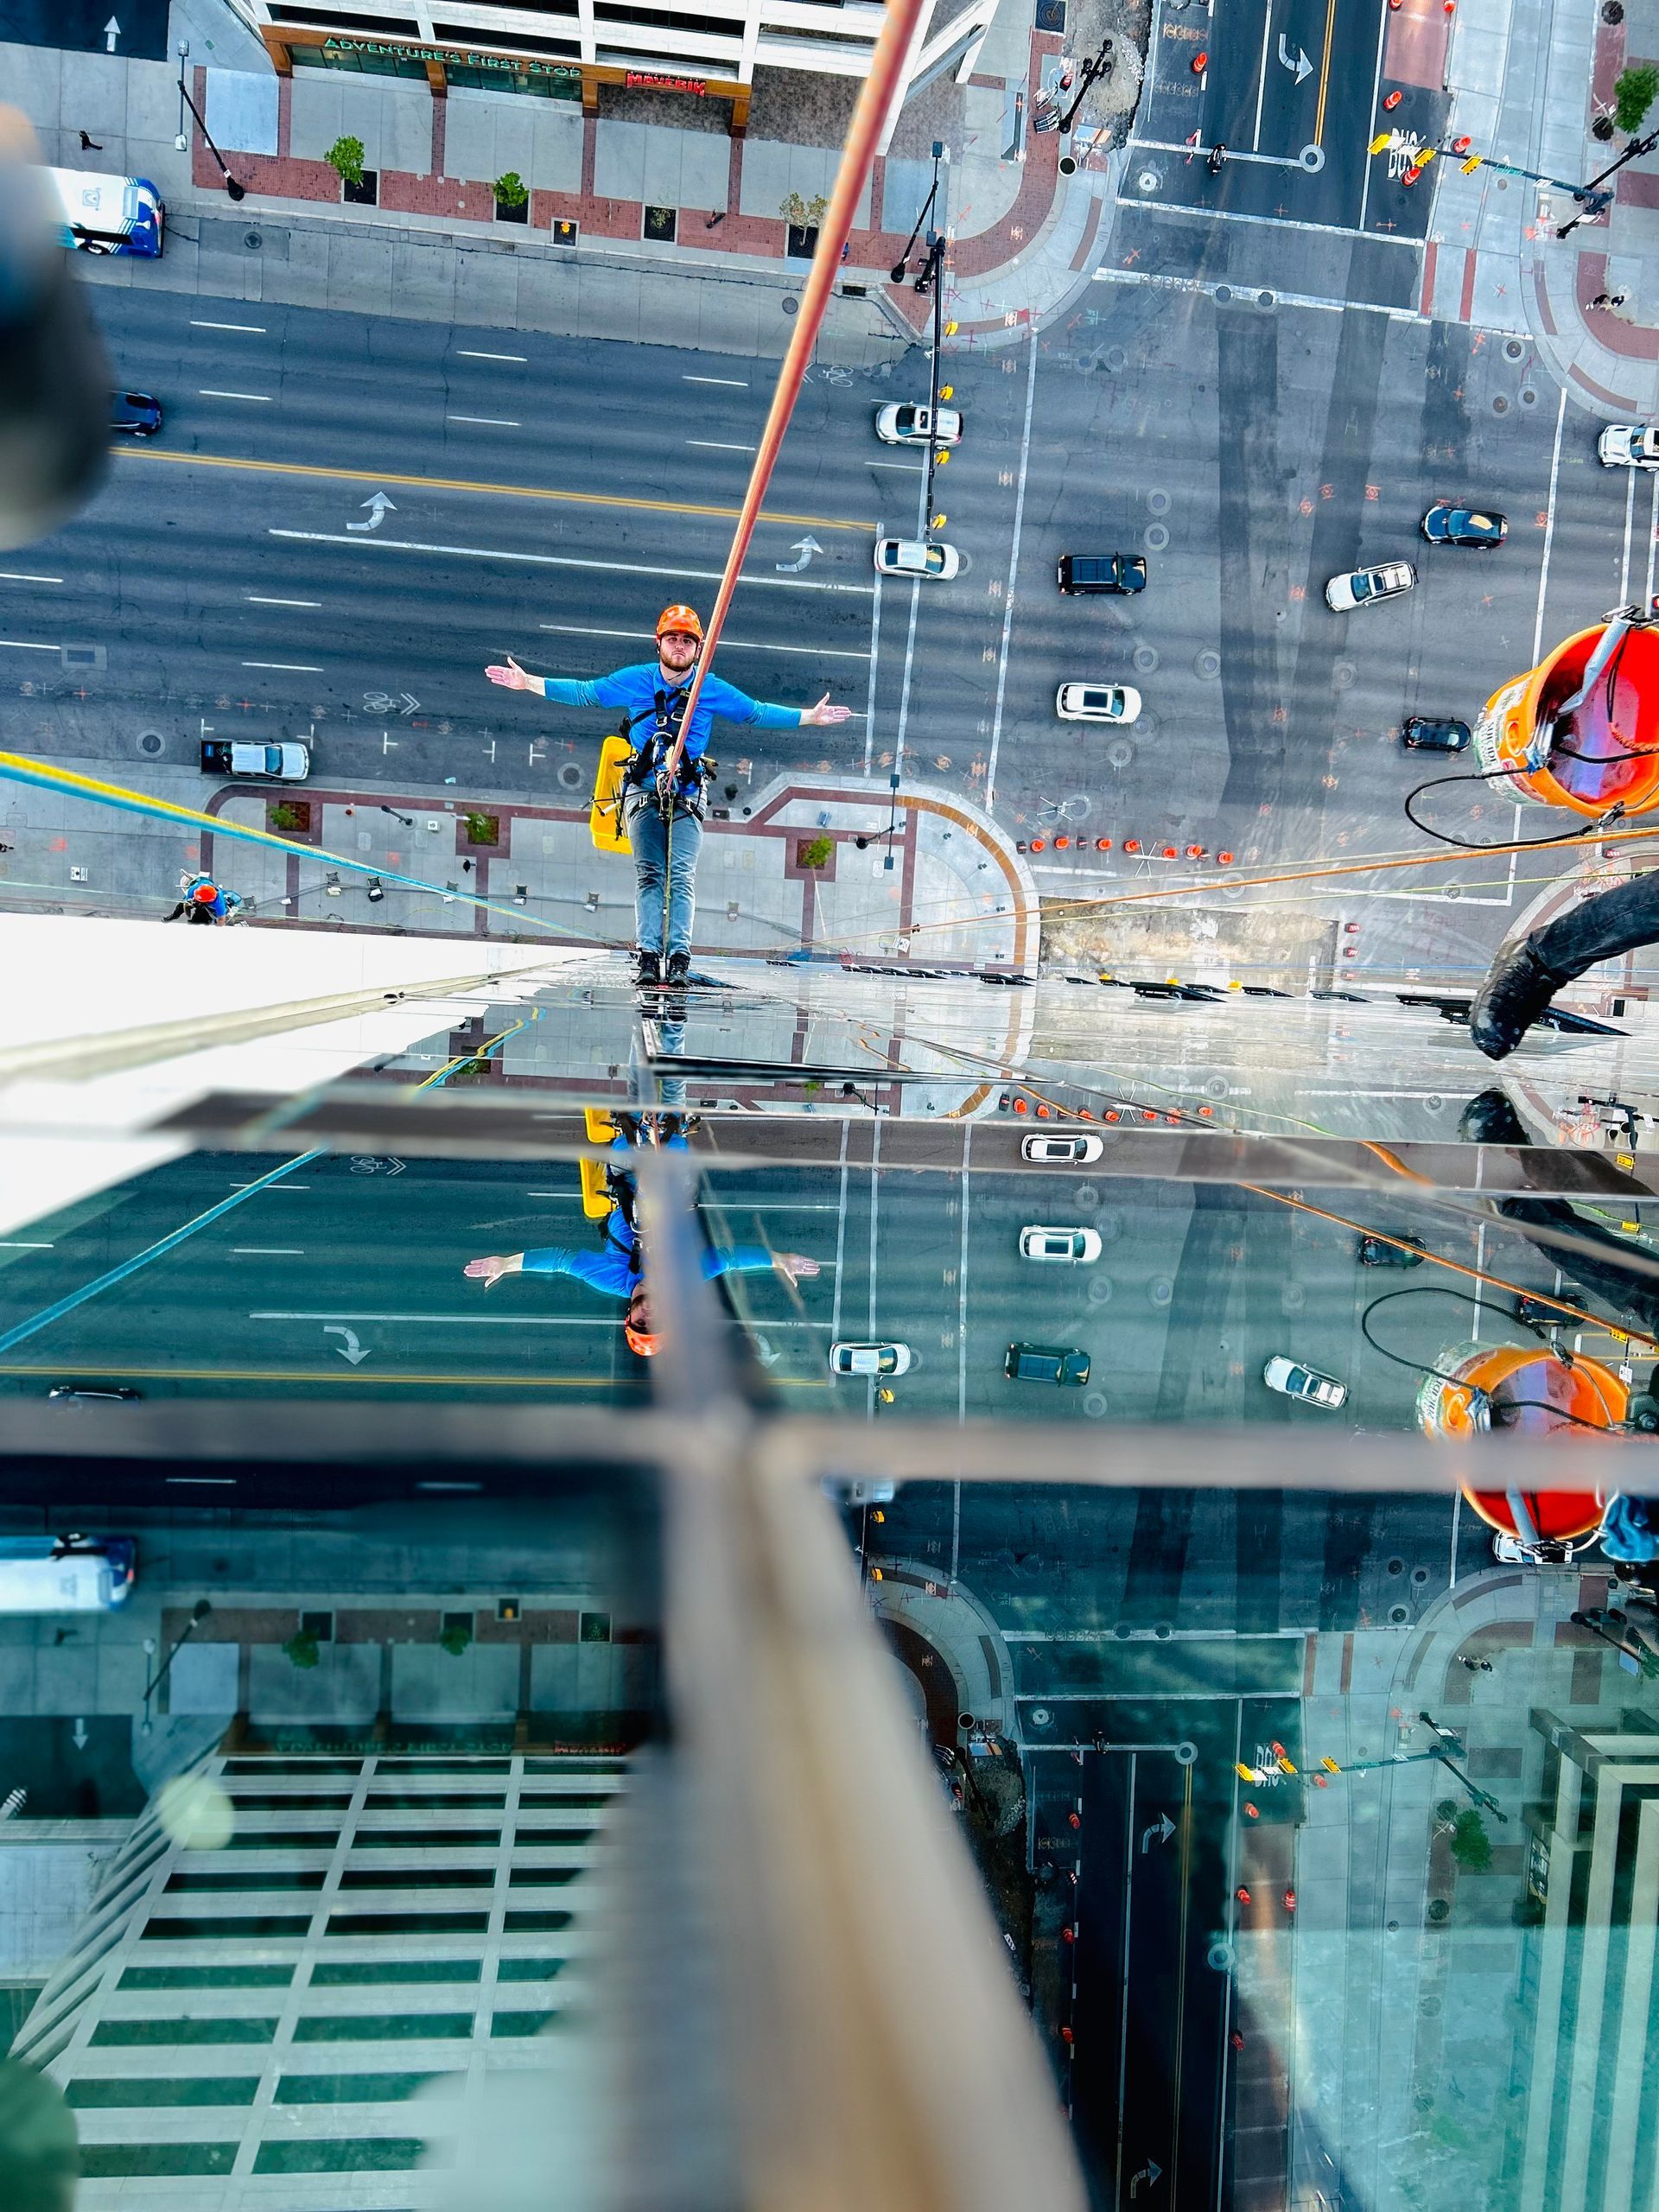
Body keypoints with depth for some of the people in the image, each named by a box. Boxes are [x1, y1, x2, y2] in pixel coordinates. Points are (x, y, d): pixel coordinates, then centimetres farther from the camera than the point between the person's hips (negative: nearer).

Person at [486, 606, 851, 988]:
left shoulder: (713, 690, 6)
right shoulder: (633, 681, 7)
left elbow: (756, 713, 16)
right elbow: (582, 693, 14)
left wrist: (809, 717, 14)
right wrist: (528, 682, 12)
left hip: (687, 797, -1)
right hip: (643, 793, 1)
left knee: (681, 876, -13)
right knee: (649, 874, -8)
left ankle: (679, 957, -17)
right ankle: (647, 953, -12)